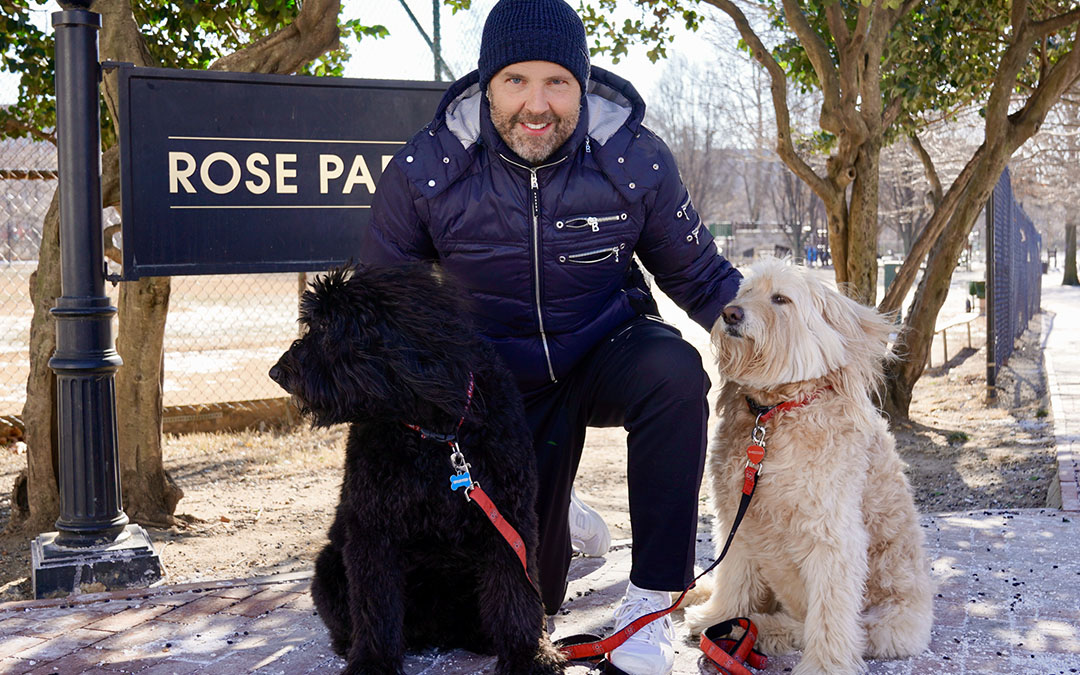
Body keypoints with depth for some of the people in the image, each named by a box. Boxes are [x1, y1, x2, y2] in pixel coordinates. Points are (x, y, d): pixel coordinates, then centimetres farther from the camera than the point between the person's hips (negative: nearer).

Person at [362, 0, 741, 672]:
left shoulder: (638, 161, -17)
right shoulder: (424, 171, -17)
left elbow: (701, 276, -5)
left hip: (609, 351, 0)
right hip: (506, 382, 1)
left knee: (675, 369, -38)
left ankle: (651, 600, -24)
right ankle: (553, 518, 45)